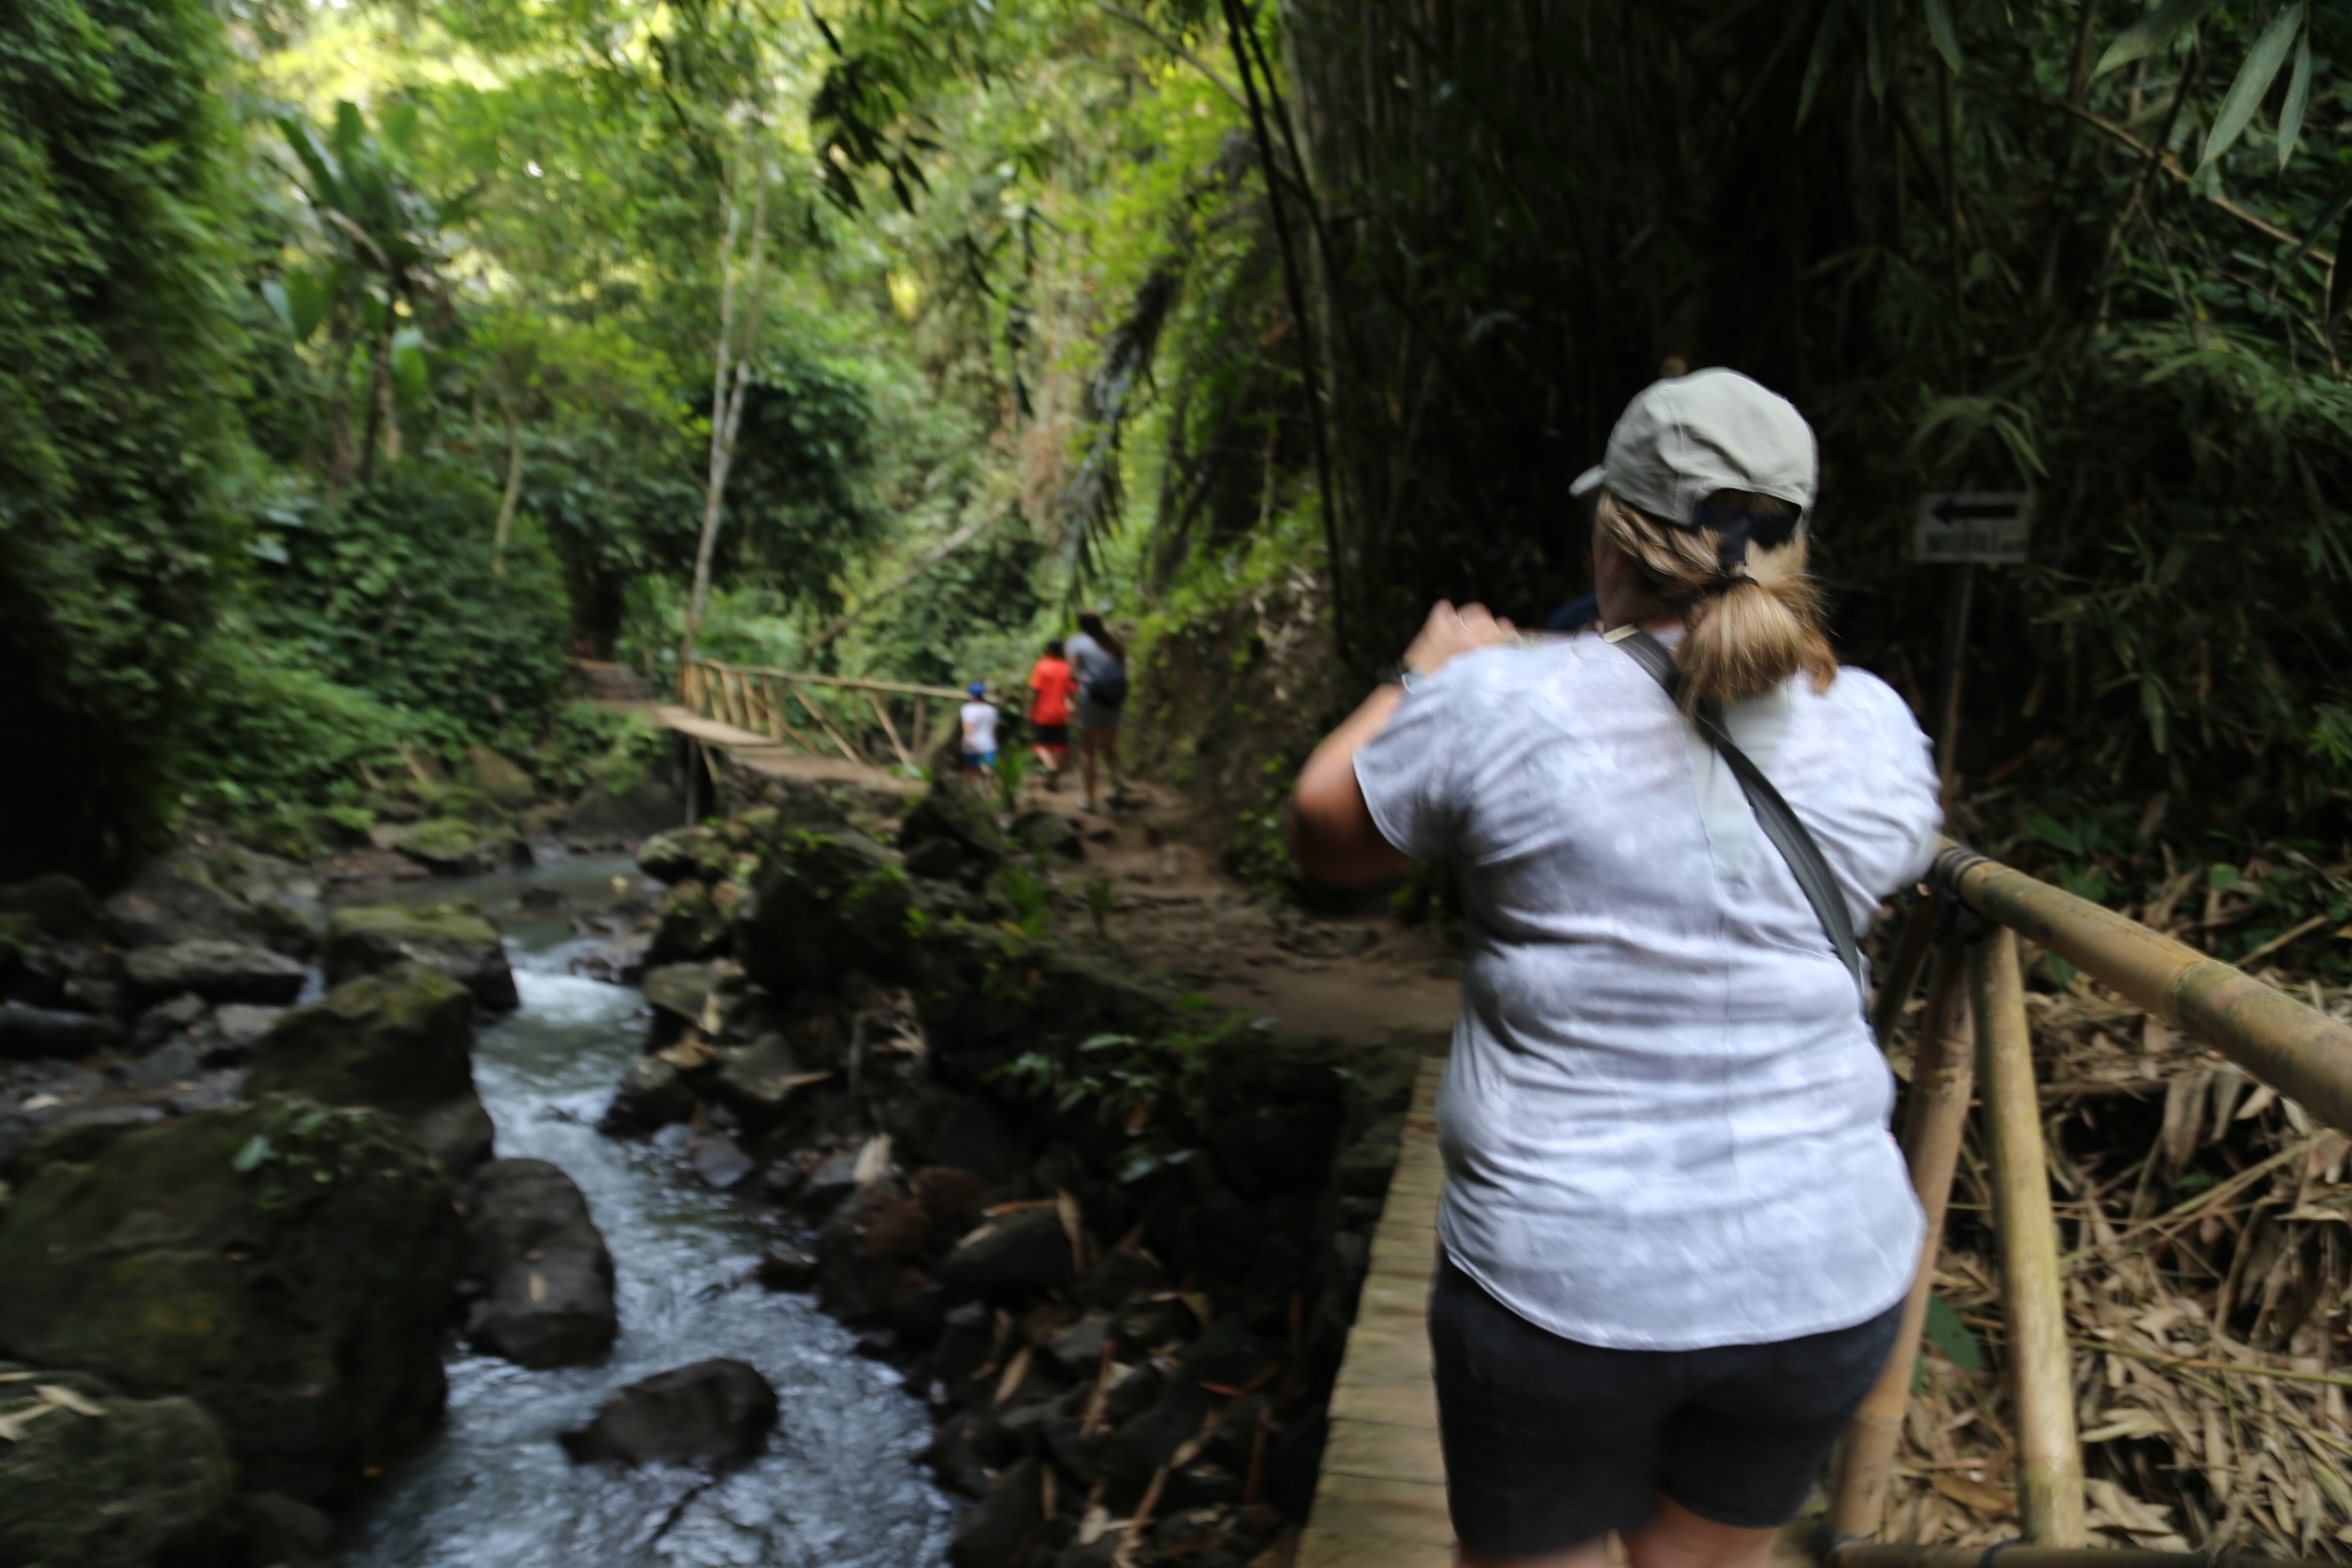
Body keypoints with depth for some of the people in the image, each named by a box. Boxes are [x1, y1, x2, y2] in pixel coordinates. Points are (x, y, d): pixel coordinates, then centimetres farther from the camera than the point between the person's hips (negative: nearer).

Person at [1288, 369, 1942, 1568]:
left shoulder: (1506, 703, -15)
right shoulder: (1871, 728, -3)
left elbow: (1323, 836, 1)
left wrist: (1424, 682, 15)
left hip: (1562, 1277, -3)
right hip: (1823, 1273, 4)